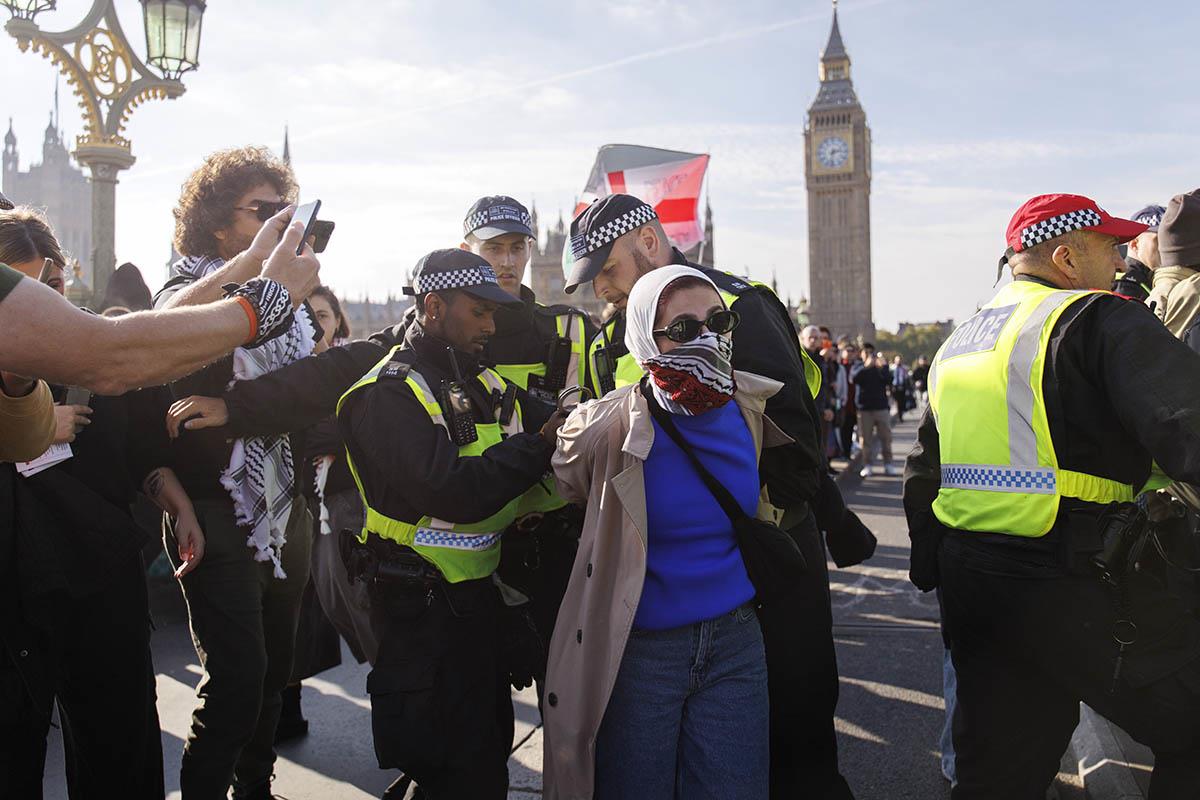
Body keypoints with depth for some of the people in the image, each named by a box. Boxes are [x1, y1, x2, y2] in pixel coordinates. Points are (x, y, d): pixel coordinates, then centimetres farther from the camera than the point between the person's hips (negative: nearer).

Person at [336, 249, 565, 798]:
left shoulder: (484, 384, 9)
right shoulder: (388, 394, -16)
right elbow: (453, 492, -29)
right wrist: (540, 445, -21)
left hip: (479, 591, 8)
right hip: (421, 607, -8)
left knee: (490, 747, 22)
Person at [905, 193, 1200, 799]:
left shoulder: (957, 343, 16)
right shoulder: (1097, 319, -7)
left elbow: (924, 475, 20)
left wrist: (935, 571, 26)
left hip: (970, 583, 8)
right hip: (1080, 585, -8)